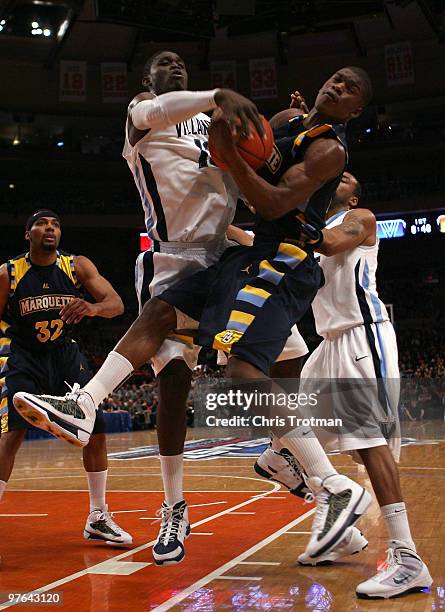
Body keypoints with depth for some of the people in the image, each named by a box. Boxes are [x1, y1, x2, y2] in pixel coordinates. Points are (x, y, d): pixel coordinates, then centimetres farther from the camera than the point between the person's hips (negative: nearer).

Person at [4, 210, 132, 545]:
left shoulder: (78, 266, -9)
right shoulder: (8, 273, -13)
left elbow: (116, 304, -18)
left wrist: (93, 308, -40)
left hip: (64, 352, 3)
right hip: (22, 355, -3)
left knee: (96, 429, 0)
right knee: (12, 431, -21)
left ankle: (98, 518, 16)